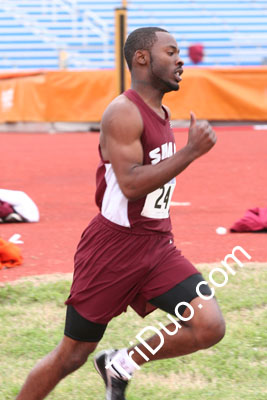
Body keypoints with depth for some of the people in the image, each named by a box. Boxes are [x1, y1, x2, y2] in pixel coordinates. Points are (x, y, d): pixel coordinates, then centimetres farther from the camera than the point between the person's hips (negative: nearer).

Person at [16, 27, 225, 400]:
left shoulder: (162, 113, 11)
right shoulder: (123, 113, -17)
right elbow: (131, 184, -27)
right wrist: (192, 150, -26)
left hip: (157, 245, 7)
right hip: (114, 247, -7)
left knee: (210, 327, -11)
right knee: (71, 355, 3)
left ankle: (120, 365, 8)